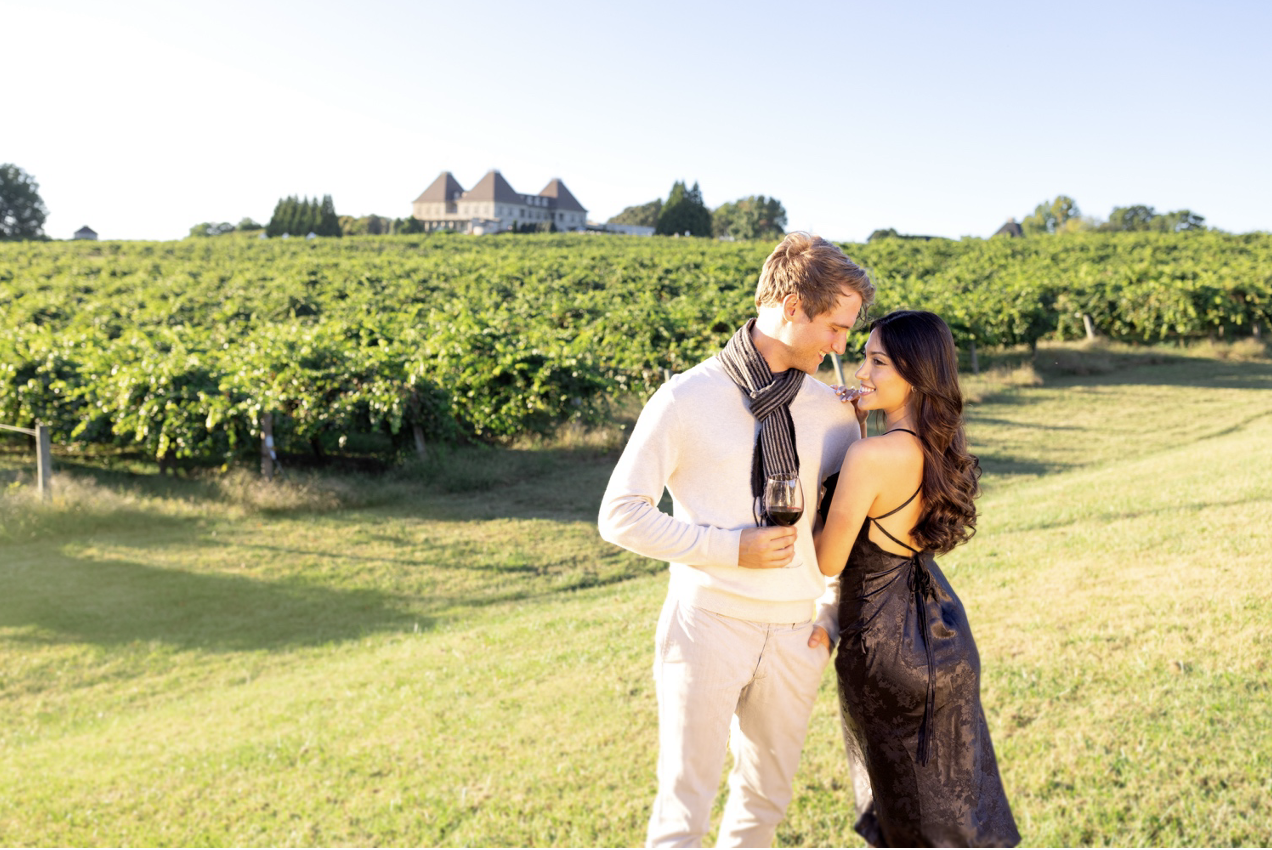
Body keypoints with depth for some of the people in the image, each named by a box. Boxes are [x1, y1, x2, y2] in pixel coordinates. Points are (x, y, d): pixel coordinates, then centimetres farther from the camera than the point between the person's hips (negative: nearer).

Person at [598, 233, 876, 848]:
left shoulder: (832, 413, 5)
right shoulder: (687, 400, -8)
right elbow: (621, 516, -9)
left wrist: (833, 618, 6)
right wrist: (731, 547, -16)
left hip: (794, 636, 4)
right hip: (707, 624, -4)